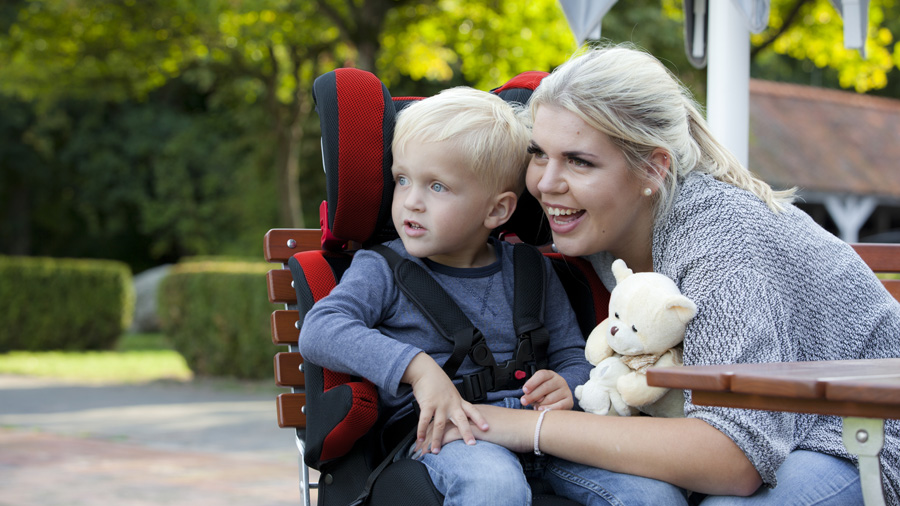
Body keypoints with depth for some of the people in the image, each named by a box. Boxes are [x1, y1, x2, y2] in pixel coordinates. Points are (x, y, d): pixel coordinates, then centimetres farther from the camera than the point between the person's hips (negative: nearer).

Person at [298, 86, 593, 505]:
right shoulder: (382, 270, 5)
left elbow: (573, 356, 20)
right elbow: (319, 330, -13)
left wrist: (566, 387, -6)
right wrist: (418, 368, -24)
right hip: (440, 433, -3)